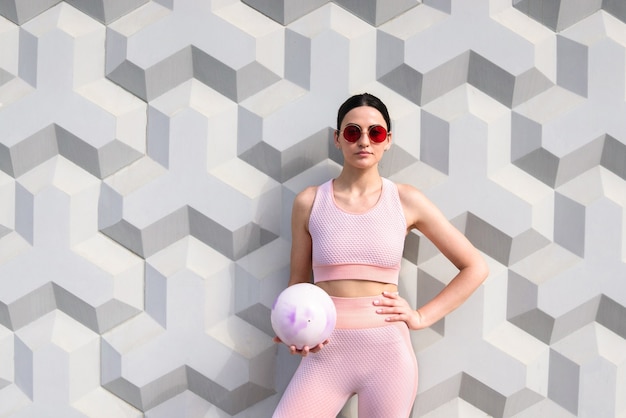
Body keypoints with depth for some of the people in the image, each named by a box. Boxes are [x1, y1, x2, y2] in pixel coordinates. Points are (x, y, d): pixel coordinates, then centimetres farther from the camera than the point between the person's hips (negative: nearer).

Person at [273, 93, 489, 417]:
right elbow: (298, 281, 10)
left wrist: (423, 316, -1)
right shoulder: (309, 202, 2)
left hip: (388, 352, 0)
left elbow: (475, 267, 6)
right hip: (326, 353, 1)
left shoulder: (406, 201, 1)